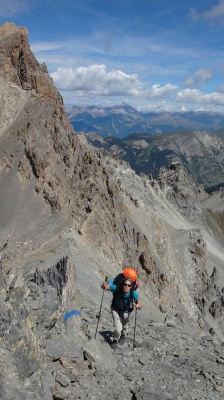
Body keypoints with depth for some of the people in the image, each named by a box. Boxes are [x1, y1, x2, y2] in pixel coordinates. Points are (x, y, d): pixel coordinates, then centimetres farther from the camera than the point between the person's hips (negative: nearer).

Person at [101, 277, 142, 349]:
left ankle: (123, 337, 63)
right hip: (116, 309, -1)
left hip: (126, 311, 2)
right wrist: (104, 286, -58)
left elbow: (140, 306, -31)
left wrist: (138, 306, -55)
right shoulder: (116, 288, -37)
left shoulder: (133, 293, -35)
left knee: (124, 326, 27)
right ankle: (115, 340, 23)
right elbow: (104, 287, -34)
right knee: (118, 329, -13)